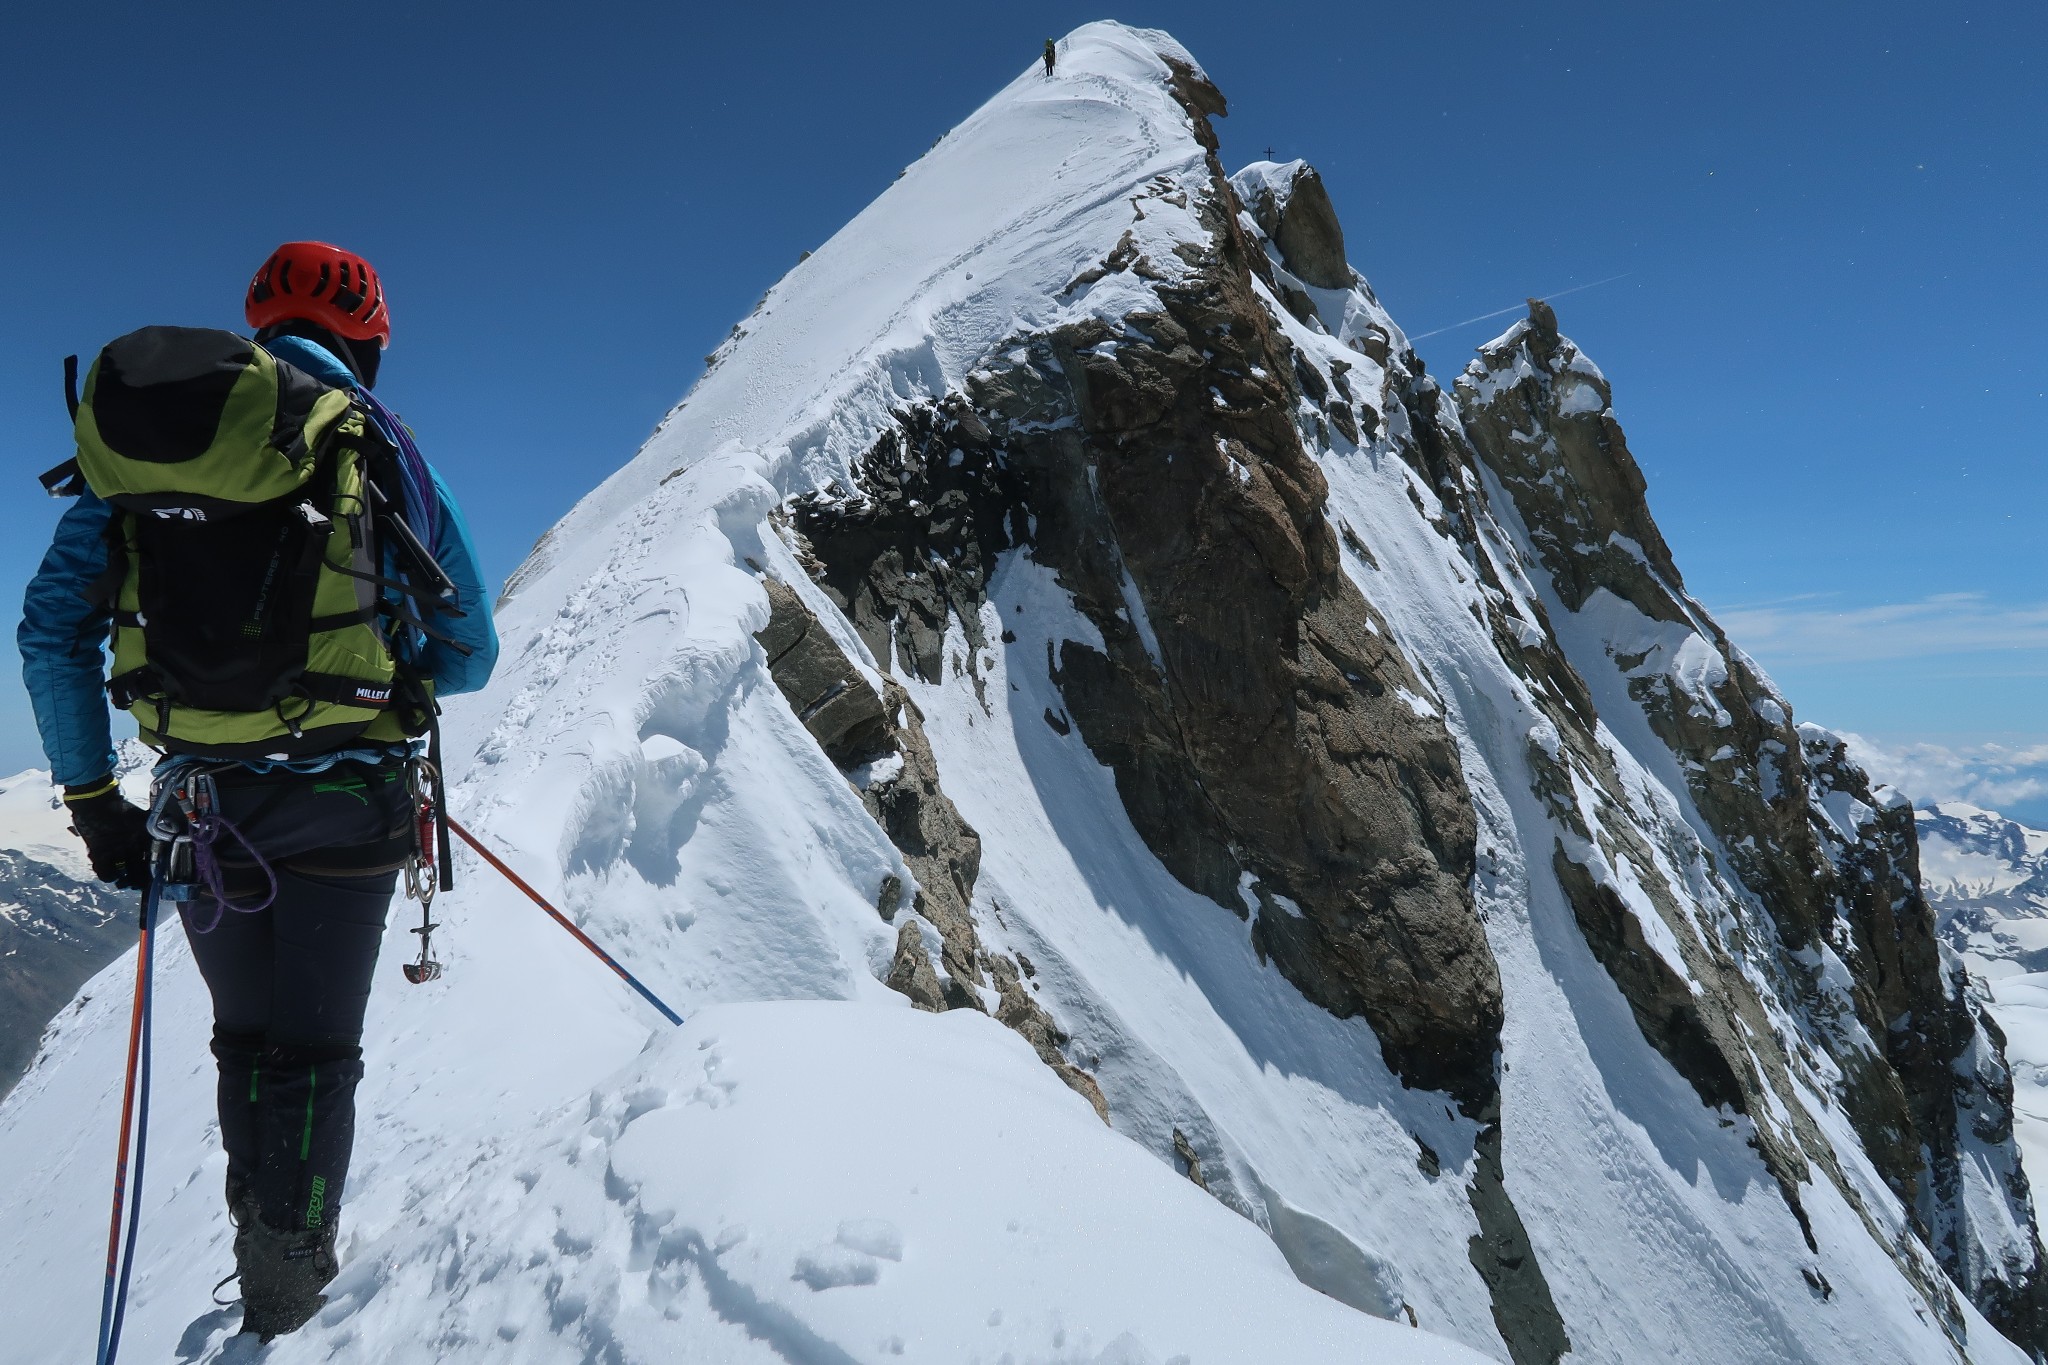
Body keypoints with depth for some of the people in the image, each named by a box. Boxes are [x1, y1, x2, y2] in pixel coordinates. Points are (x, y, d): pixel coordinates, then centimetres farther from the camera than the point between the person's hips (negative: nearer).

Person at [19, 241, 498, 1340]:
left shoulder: (144, 438, 7)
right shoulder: (382, 443, 0)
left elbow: (50, 626, 2)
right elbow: (469, 655, 2)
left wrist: (91, 798, 8)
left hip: (205, 804, 3)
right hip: (348, 801, -2)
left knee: (245, 1044, 21)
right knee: (313, 1052, 11)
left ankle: (265, 1270, 31)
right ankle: (289, 1308, 17)